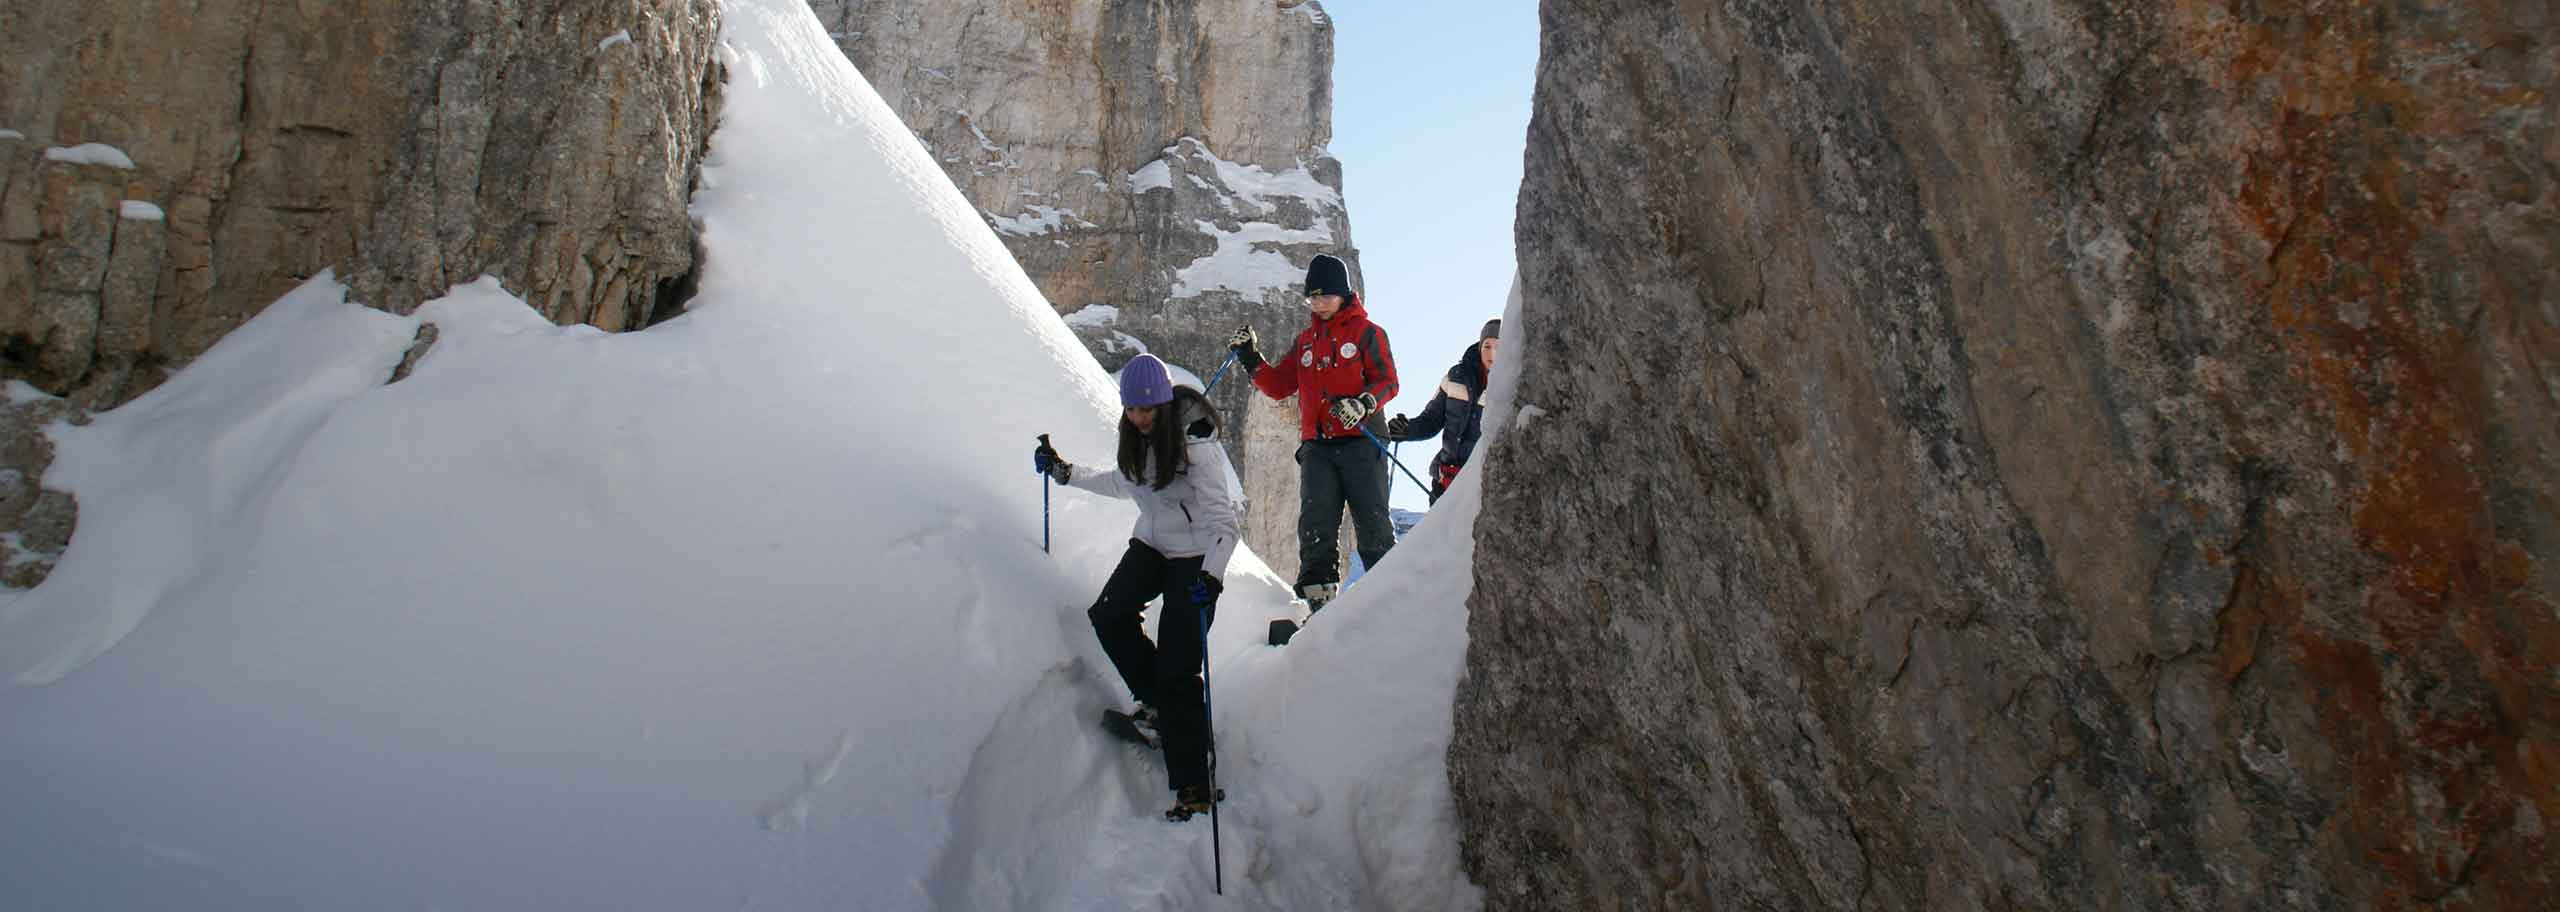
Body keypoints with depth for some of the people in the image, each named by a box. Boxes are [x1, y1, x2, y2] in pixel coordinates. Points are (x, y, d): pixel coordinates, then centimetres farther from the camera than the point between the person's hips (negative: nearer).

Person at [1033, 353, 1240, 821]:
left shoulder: (1195, 444, -23)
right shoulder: (1136, 437, -1)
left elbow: (1223, 519, -28)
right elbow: (1124, 483, 20)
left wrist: (1210, 574, -43)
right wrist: (1064, 472, 18)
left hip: (1195, 557, -7)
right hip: (1151, 545, 7)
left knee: (1177, 672, -11)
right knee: (1108, 616, -16)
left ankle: (1194, 786, -4)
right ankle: (1158, 702, 8)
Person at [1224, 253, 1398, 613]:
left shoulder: (1366, 332, 6)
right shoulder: (1305, 340, 21)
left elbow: (1388, 381, -2)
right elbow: (1279, 386, 19)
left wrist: (1364, 404, -21)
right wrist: (1250, 359, 4)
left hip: (1360, 441, -4)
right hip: (1316, 445, 4)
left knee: (1372, 524, -6)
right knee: (1315, 526, -6)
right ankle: (1319, 598, -8)